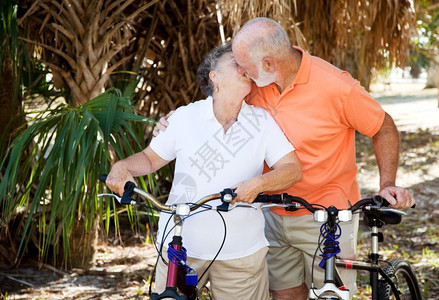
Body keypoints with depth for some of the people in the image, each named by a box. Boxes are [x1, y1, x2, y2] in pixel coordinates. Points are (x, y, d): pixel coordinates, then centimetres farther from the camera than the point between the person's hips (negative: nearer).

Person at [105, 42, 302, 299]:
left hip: (241, 252, 0)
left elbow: (293, 169, -6)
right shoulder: (185, 117, 1)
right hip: (180, 246, 0)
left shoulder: (262, 121, 0)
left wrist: (257, 184, -24)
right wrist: (122, 166, -10)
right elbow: (151, 158, 11)